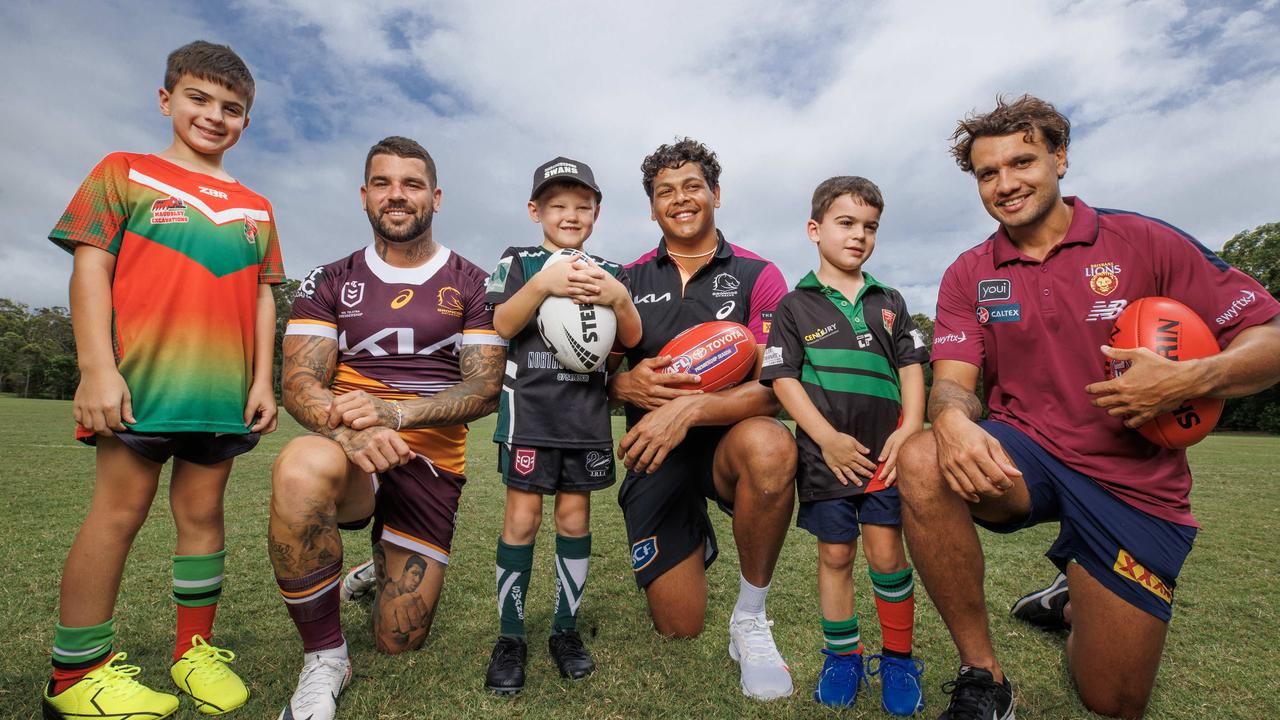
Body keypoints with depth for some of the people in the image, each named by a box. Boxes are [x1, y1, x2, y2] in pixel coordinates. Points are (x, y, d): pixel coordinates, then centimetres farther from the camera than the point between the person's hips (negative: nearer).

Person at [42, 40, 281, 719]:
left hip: (224, 387, 3)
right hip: (139, 380, -3)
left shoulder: (256, 208, 17)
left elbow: (263, 296, 13)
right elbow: (90, 268, -1)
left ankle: (195, 649, 22)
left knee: (203, 510, 9)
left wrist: (262, 379, 5)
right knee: (119, 512, 1)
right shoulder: (124, 173, 8)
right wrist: (98, 368, -10)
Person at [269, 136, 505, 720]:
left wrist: (395, 412, -26)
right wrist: (347, 428, -29)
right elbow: (298, 384, -5)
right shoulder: (329, 283, 6)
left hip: (431, 462, 0)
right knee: (302, 469, -38)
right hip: (349, 456, 0)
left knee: (399, 641, 3)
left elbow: (485, 389, -8)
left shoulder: (472, 286, 2)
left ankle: (382, 570, 41)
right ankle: (324, 659, -13)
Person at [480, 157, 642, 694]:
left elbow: (632, 340, 4)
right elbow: (499, 326, -8)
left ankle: (566, 628, 24)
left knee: (575, 516, 8)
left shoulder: (608, 272, 12)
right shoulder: (519, 262, 6)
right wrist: (542, 284, -22)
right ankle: (509, 635, 17)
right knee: (522, 517, 0)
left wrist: (620, 299, -15)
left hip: (587, 414, 2)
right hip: (528, 409, -2)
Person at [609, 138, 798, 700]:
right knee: (679, 628, -1)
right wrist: (625, 384, -17)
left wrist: (689, 408, -28)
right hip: (652, 452, 2)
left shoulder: (757, 276, -3)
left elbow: (773, 389, -13)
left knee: (770, 445, -40)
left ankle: (750, 619, -13)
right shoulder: (630, 279, 5)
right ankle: (698, 541, 36)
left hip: (727, 441, -1)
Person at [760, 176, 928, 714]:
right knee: (835, 554, 9)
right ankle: (842, 656, 28)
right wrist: (828, 438, -13)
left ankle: (898, 659, 25)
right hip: (826, 454, -1)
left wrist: (909, 429, -5)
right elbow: (783, 378, -5)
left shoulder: (888, 302, 12)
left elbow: (911, 367, 10)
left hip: (884, 453, 2)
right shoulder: (796, 306, 1)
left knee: (885, 552, 3)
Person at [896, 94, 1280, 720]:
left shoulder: (1146, 243, -2)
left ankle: (1081, 600, 39)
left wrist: (1195, 377, -25)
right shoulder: (968, 276, 1)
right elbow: (953, 381, -8)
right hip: (1023, 451, 1)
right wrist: (951, 418, -32)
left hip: (1133, 483, 0)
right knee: (922, 463, -35)